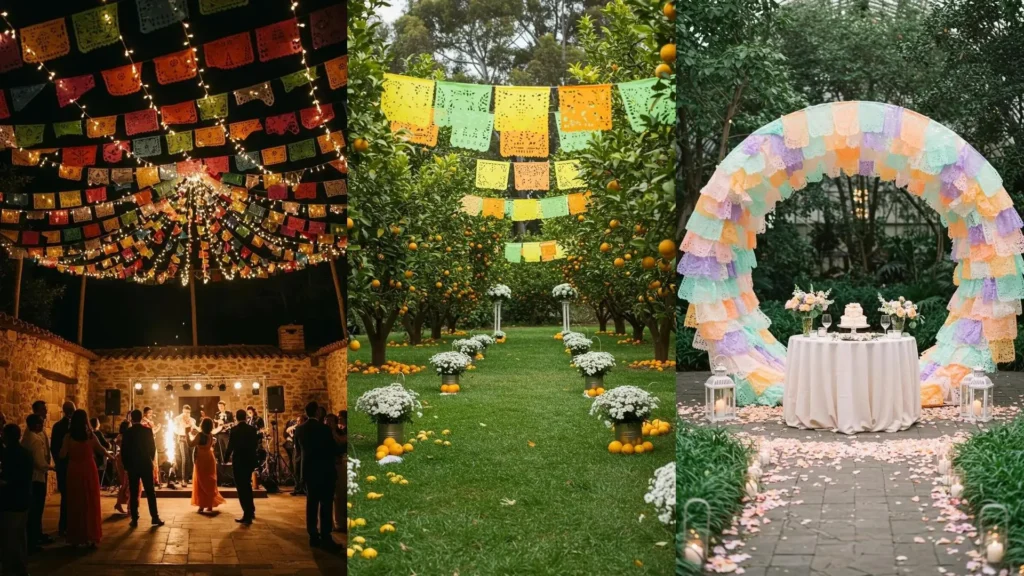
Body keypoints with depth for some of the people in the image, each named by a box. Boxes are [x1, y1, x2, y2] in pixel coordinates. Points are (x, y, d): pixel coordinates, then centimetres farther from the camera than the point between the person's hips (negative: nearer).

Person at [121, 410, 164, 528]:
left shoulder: (127, 432, -6)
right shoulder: (148, 430, -4)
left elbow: (123, 451, -4)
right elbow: (153, 447, 1)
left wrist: (126, 465, 7)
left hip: (132, 466, 0)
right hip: (146, 465, 1)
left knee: (133, 493, 3)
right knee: (150, 492, 5)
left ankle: (134, 519, 1)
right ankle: (155, 517, 2)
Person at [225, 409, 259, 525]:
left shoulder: (234, 430, -12)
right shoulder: (252, 429, 1)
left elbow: (230, 446, -11)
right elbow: (256, 444, 8)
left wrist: (227, 457, 6)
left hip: (239, 461, -5)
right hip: (250, 460, 5)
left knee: (241, 487, 0)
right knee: (247, 484, 23)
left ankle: (247, 515, -3)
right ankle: (251, 511, 31)